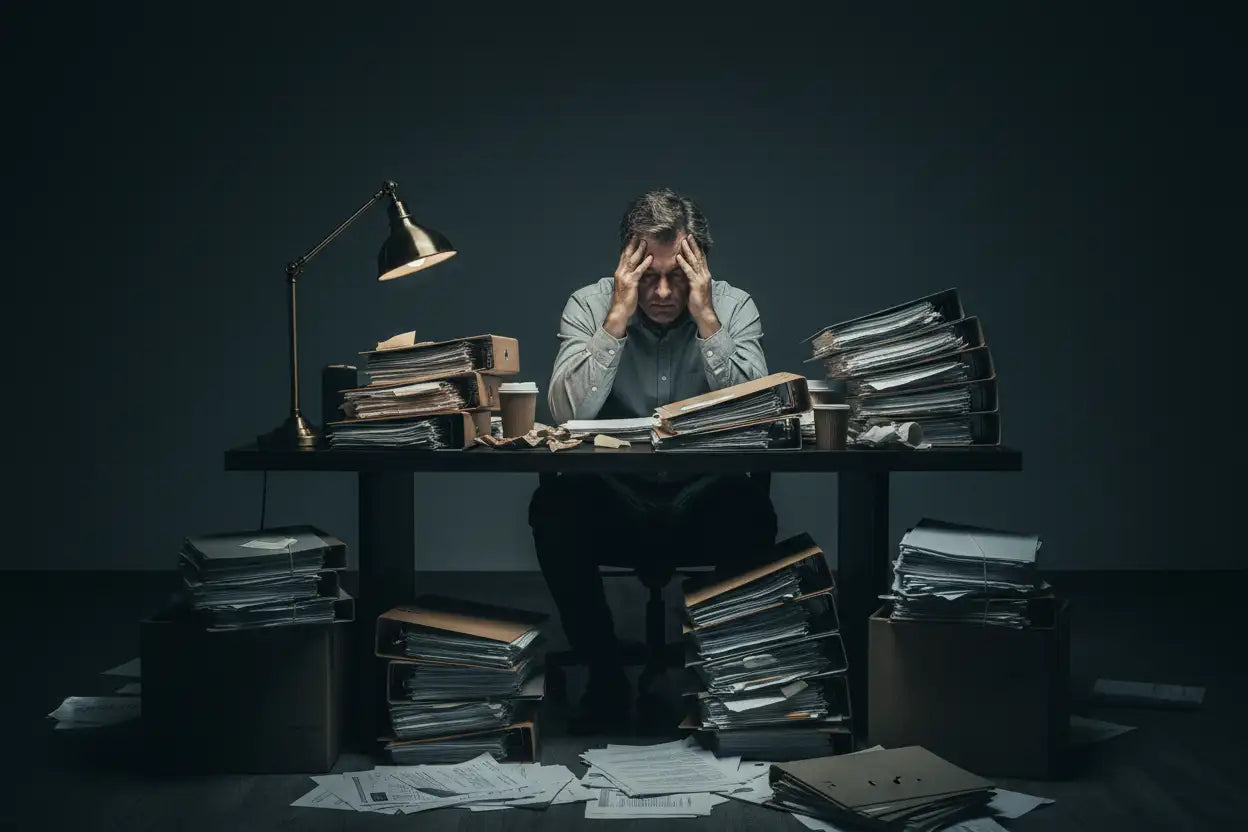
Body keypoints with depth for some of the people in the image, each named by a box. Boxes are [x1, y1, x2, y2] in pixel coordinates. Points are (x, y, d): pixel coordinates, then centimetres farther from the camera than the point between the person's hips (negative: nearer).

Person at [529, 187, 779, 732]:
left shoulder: (734, 307, -2)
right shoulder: (589, 305, -3)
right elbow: (568, 414, -19)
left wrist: (705, 318, -21)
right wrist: (619, 317, -22)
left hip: (703, 499, 0)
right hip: (614, 500, 1)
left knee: (752, 511, -32)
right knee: (553, 505, -30)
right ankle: (605, 679, -11)